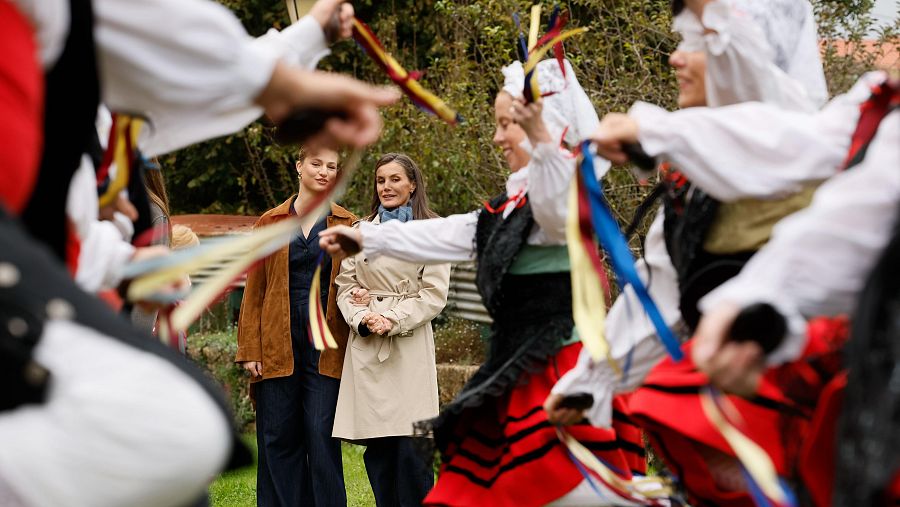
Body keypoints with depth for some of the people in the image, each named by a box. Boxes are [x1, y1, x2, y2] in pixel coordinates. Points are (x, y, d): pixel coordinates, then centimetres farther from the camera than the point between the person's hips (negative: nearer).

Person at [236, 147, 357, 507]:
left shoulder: (348, 226, 8)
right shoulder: (271, 223, 9)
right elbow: (253, 291, 6)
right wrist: (250, 350, -1)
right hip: (278, 346, 1)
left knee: (322, 439, -4)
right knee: (278, 440, 2)